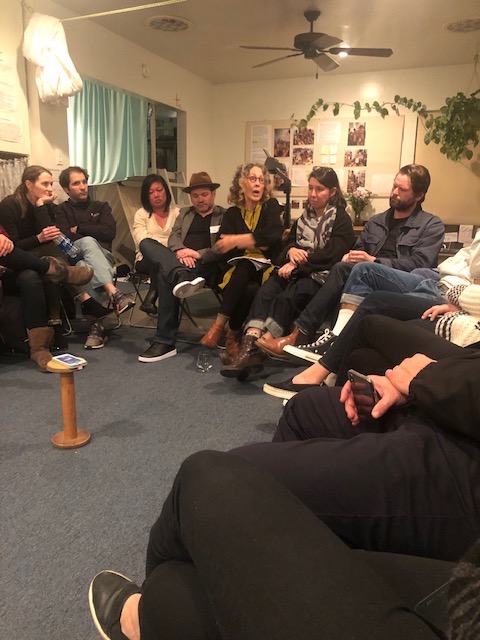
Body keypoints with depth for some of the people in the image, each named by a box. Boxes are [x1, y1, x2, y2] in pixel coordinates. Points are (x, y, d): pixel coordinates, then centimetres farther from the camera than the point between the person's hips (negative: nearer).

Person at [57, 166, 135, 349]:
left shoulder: (101, 207, 21)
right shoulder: (61, 211, 16)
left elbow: (109, 231, 1)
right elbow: (65, 239, -3)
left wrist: (78, 229, 3)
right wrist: (91, 234, -4)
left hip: (102, 257, 1)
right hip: (74, 259, -1)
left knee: (86, 267, -36)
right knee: (88, 242, -36)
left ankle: (96, 324, -47)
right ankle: (113, 292, -52)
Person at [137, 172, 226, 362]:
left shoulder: (224, 216, 14)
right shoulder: (184, 213, 30)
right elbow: (173, 237, 13)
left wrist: (199, 254, -17)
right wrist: (180, 251, -12)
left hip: (207, 265, -5)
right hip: (179, 260, 6)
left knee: (165, 275, -34)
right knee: (146, 243, -20)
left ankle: (165, 342, -34)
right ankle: (182, 275, -49)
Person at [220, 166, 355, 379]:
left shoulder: (341, 220, 5)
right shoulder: (305, 216, 25)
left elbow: (330, 254, -8)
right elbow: (289, 241, 21)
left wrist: (297, 264, -14)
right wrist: (291, 250, -5)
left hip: (320, 275, -5)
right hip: (296, 271, 5)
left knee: (287, 297, -34)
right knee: (265, 292, -27)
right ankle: (249, 344, -44)